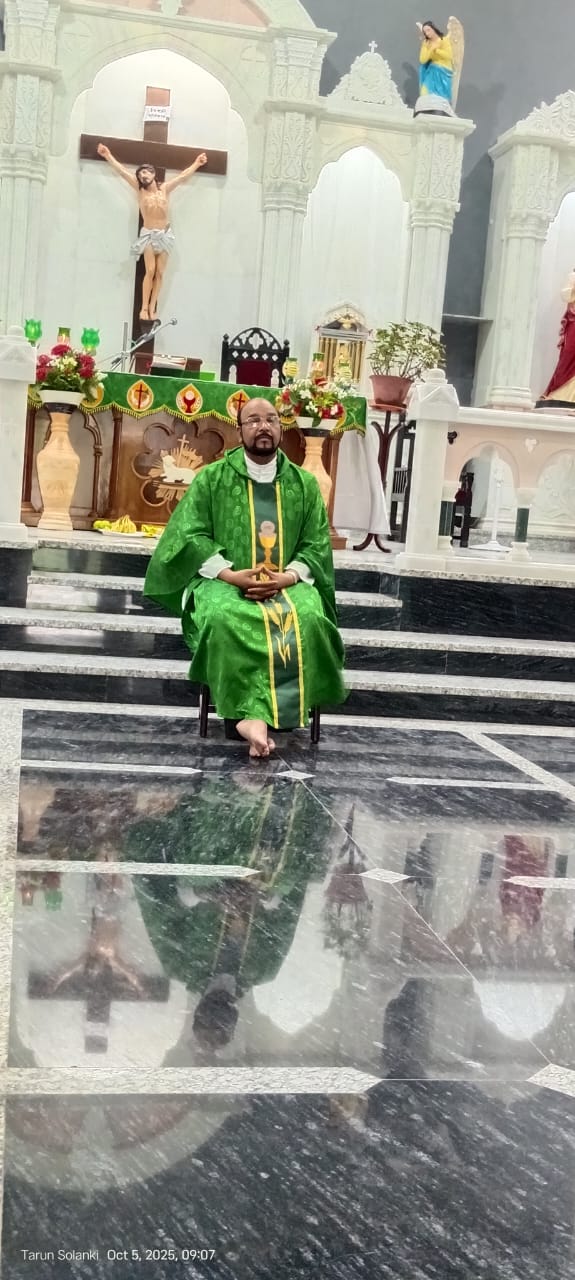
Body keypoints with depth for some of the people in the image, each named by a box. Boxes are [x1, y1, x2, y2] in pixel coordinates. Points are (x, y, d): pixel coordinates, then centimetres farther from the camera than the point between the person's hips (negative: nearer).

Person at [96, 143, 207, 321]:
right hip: (148, 234, -2)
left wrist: (197, 163, 17)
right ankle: (144, 308, -11)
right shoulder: (140, 189, 1)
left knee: (160, 273, -1)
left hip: (165, 234, 2)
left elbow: (183, 176, 12)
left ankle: (152, 308, 1)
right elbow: (122, 171, 2)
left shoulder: (165, 189, 4)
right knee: (150, 271, -14)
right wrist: (108, 156, 2)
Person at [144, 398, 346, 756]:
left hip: (288, 583, 1)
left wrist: (287, 577, -13)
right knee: (226, 620, -37)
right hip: (224, 581, -1)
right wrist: (232, 574, -16)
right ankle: (254, 712, -37)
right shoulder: (212, 478, 7)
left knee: (308, 620, -32)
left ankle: (257, 716, -31)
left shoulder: (305, 483, 11)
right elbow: (190, 535, -1)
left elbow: (317, 544, 7)